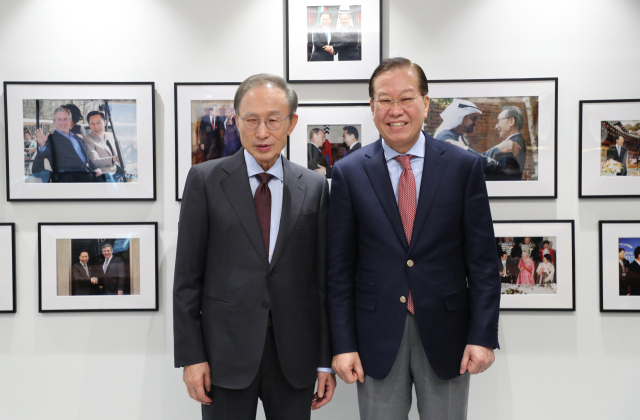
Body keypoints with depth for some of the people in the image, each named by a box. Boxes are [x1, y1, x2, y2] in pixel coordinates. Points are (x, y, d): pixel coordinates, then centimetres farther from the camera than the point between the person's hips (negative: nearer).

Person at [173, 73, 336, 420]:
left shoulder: (315, 187, 4)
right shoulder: (205, 180, -1)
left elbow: (324, 277, 4)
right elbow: (187, 276, -1)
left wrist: (327, 360, 3)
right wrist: (191, 356, -6)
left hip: (295, 355, 2)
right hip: (226, 351, -1)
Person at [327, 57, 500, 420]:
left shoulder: (464, 167, -1)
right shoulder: (349, 173, -1)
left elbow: (482, 260, -1)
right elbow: (339, 266, -1)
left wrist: (483, 335, -6)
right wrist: (343, 344, -4)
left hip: (445, 335, 0)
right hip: (377, 336, 0)